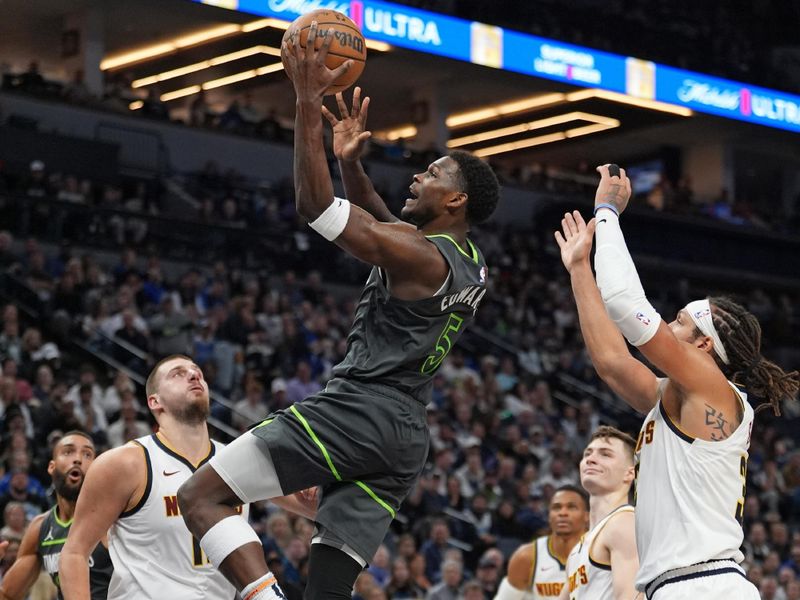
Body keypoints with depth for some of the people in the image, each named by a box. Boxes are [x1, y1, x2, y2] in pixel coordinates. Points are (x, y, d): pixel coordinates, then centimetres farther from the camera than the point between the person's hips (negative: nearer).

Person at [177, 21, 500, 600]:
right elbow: (377, 223, 33)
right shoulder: (472, 266, 17)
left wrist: (309, 102, -12)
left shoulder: (419, 254, -11)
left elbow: (315, 204, -14)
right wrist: (352, 162, 19)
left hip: (357, 409, -9)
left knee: (201, 495, -7)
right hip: (406, 435, 9)